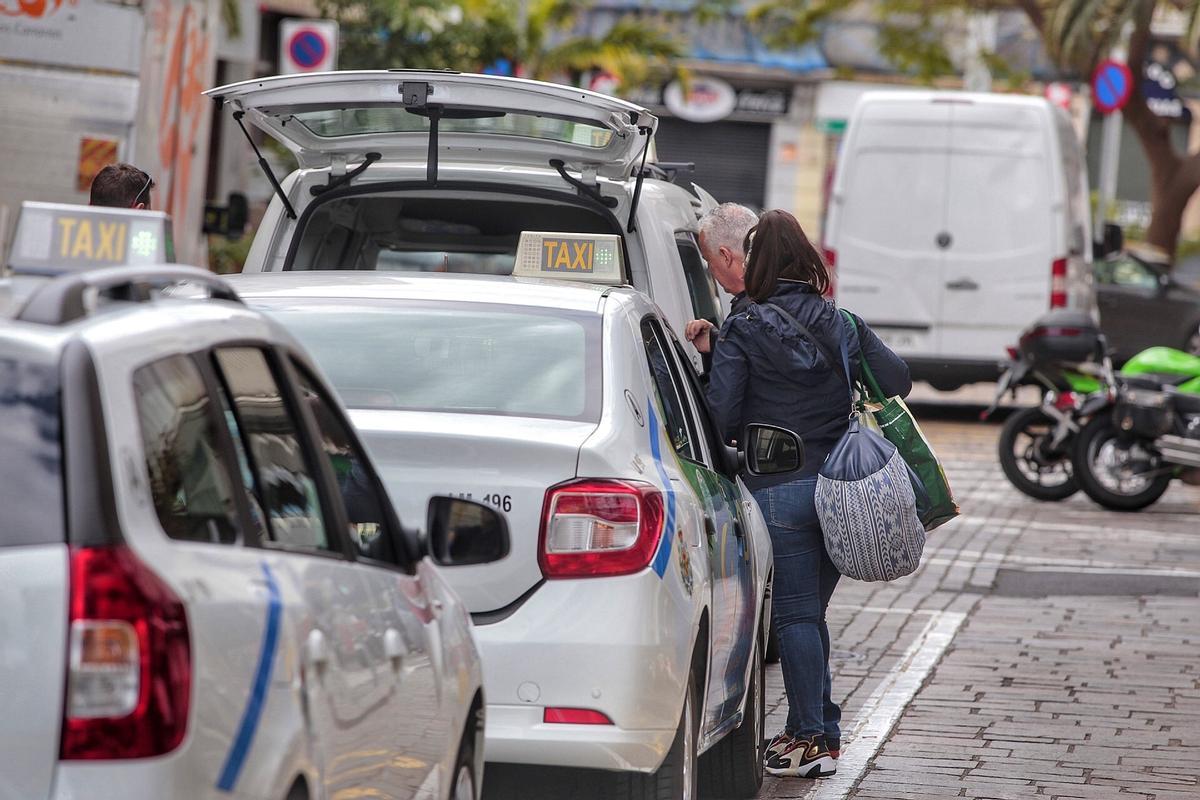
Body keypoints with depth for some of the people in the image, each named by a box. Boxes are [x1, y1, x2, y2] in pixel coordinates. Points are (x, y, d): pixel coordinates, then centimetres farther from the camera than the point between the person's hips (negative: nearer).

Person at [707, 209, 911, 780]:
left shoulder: (742, 331, -7)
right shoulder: (842, 325, 5)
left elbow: (721, 417, -12)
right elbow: (897, 380, 7)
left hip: (778, 490, -5)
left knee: (795, 615, 1)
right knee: (810, 611, 15)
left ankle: (812, 737, -1)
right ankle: (818, 729, 19)